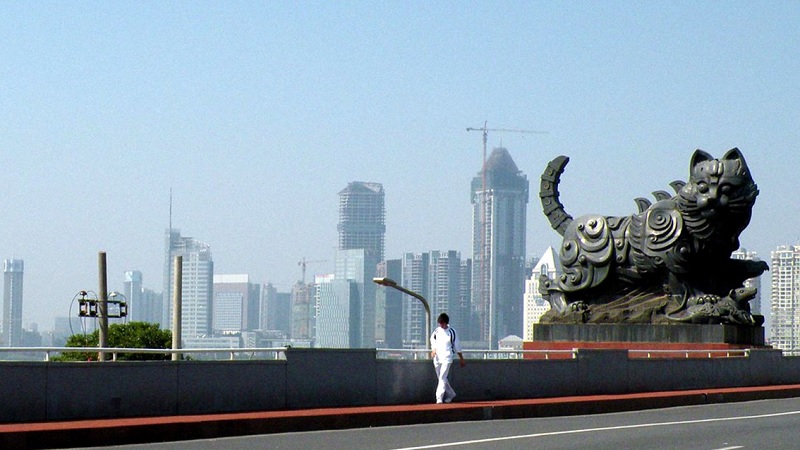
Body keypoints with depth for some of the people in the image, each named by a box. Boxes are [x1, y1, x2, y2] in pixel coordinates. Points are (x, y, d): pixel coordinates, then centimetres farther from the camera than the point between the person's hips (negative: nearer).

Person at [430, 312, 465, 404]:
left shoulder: (452, 332, -5)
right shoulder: (437, 330, 5)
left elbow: (457, 346, 1)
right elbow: (433, 340, 19)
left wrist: (462, 359, 5)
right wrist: (433, 349, -2)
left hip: (447, 358, -5)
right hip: (437, 358, 5)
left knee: (442, 378, -13)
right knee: (441, 378, 12)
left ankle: (439, 397, -16)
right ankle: (451, 394, 28)